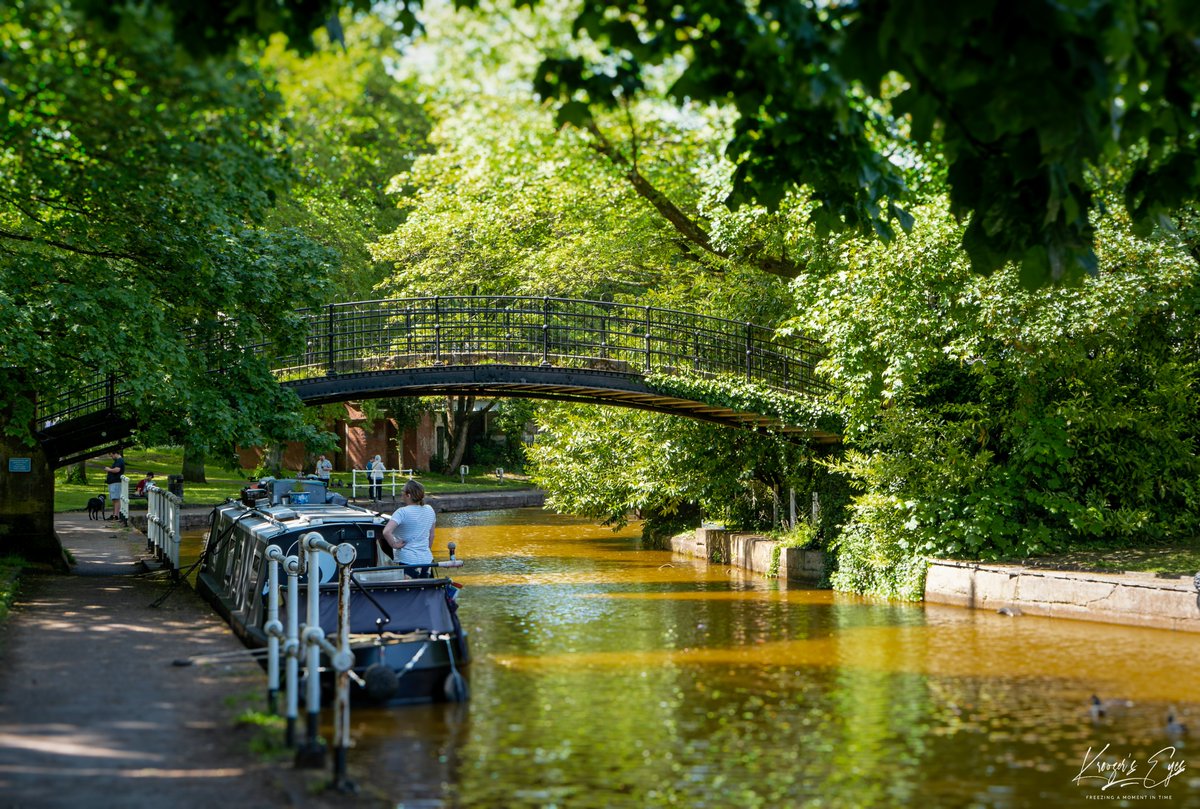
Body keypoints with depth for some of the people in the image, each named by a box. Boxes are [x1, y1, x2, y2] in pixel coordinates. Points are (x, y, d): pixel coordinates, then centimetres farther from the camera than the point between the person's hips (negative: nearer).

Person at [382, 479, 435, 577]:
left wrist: (394, 544, -14)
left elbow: (386, 532, -28)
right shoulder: (429, 510, 5)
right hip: (426, 560, 6)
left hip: (407, 560, -6)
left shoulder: (402, 512, -15)